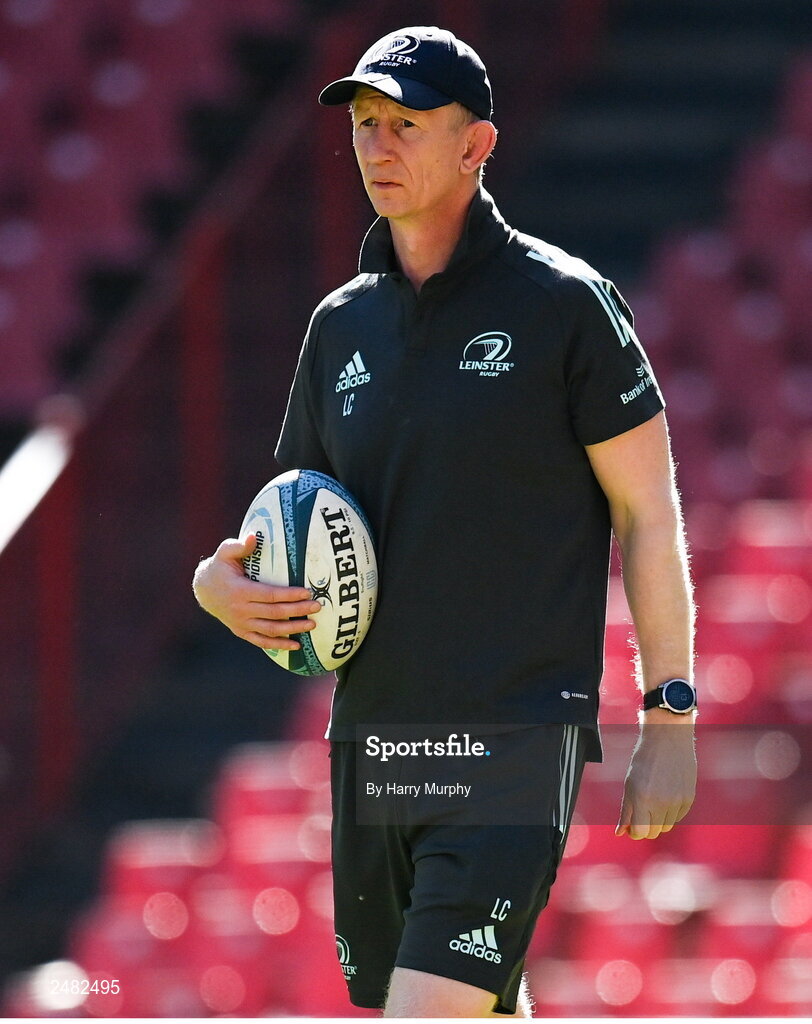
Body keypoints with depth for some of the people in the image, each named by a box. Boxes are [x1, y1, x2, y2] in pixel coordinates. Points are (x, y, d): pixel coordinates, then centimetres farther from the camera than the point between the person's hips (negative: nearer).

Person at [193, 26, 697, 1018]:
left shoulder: (564, 303, -3)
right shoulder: (341, 323, 13)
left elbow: (650, 515, -1)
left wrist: (670, 716, -7)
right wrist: (223, 582, -3)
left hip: (515, 741, -6)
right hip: (371, 740, 6)